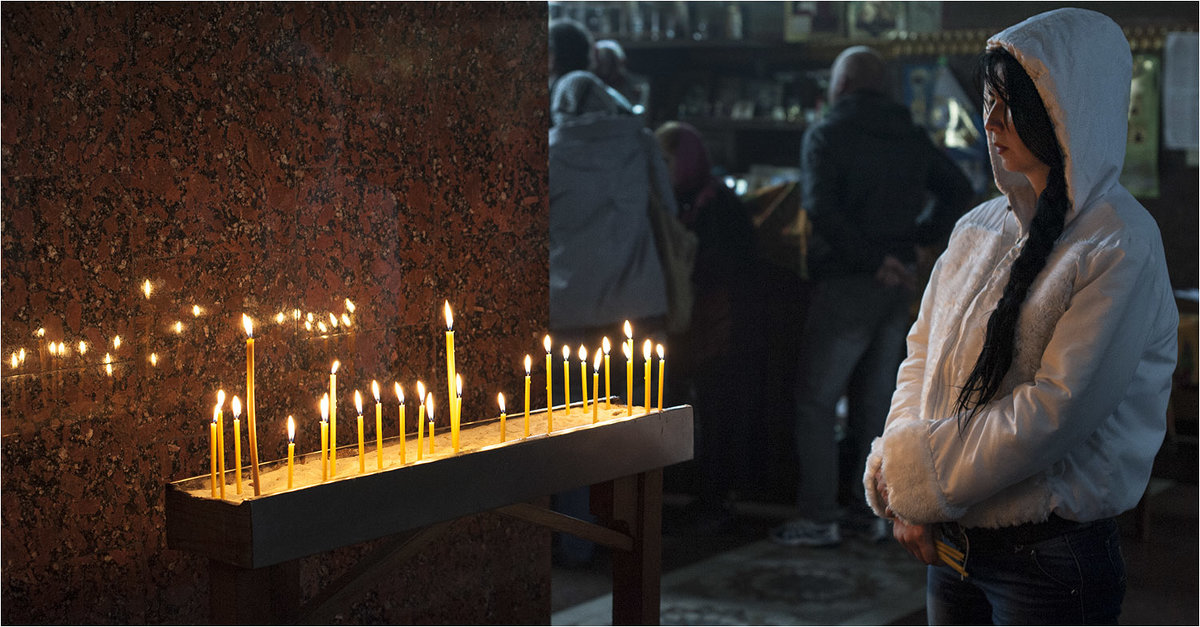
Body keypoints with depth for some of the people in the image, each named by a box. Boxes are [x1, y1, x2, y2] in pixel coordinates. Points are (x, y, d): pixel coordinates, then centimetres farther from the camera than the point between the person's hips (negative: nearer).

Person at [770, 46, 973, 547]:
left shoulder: (826, 135, -9)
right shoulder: (911, 137, 10)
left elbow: (822, 209, -22)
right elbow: (958, 190, 16)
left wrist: (869, 260, -18)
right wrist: (923, 238, 8)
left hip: (847, 284, -6)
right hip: (898, 285, 6)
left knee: (816, 400, 0)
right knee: (875, 399, 13)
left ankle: (818, 518, -1)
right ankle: (871, 510, 19)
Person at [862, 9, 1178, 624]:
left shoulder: (1121, 245, -13)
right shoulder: (978, 228, 8)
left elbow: (1058, 407, -19)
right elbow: (923, 354, 10)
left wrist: (923, 480, -14)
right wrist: (907, 499, -5)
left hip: (1053, 556, -6)